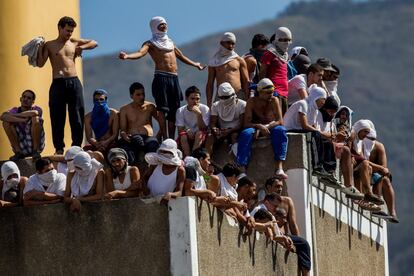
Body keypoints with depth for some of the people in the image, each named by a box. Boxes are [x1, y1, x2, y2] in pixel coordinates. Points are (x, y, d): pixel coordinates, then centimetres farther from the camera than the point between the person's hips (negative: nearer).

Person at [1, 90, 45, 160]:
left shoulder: (36, 109, -5)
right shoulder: (15, 110, 0)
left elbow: (34, 113, -33)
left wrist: (15, 115, -22)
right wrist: (21, 120, -31)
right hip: (21, 146, 2)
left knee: (35, 118, -24)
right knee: (6, 122, -14)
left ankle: (36, 151, -12)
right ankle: (18, 152, -7)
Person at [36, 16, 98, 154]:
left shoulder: (74, 42, 15)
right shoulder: (50, 45, 6)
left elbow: (94, 43, 23)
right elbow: (40, 63, -2)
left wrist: (82, 47, 7)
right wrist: (40, 48, -7)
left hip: (74, 82, 3)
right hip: (58, 83, -3)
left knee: (77, 116, 1)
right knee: (58, 118, -3)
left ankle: (76, 146, 6)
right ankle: (59, 148, 1)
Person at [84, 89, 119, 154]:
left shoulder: (113, 114, 4)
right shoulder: (88, 117, 10)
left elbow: (115, 134, -3)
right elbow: (89, 137, 2)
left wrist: (106, 142, -22)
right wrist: (96, 144, -21)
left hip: (111, 143, -2)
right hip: (96, 145, 2)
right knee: (85, 149, -32)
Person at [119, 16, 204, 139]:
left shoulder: (170, 42, 25)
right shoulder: (151, 43, 6)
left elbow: (181, 57, 39)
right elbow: (141, 53, -14)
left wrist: (195, 64, 51)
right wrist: (127, 56, -35)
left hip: (174, 78, 6)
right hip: (161, 77, -6)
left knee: (173, 111, 3)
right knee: (162, 109, -14)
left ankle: (172, 138, 7)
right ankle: (165, 139, -19)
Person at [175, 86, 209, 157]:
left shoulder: (205, 109, -9)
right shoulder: (180, 111, -3)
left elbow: (203, 129, -16)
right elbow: (180, 131, -7)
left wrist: (199, 114, -29)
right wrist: (187, 132, -29)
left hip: (200, 140, -1)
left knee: (199, 133, -33)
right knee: (183, 136, -31)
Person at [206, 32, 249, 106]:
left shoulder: (239, 60, 11)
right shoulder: (214, 61, 14)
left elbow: (246, 81, 9)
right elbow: (210, 84, 13)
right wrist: (209, 103, 5)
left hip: (238, 95, -1)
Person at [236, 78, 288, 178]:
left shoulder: (274, 100, -4)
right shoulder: (252, 102, -7)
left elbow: (280, 121, -9)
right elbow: (246, 123, -13)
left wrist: (266, 127, -26)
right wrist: (259, 126, -32)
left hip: (270, 129, 1)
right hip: (255, 129, -1)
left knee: (280, 130, -32)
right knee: (245, 134, -33)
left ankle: (279, 167, -41)